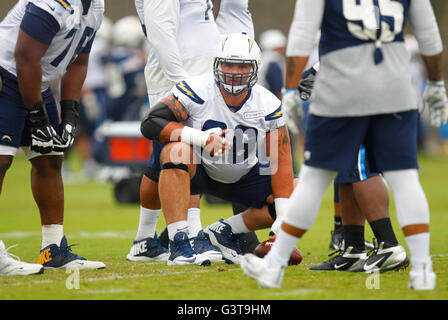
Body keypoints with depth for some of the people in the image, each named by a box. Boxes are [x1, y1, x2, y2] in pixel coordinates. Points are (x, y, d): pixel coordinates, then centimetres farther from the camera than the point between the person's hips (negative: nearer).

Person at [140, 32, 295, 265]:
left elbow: (281, 163, -12)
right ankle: (178, 244, -37)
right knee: (176, 150, -38)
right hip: (199, 170, -4)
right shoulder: (197, 90, -22)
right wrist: (201, 138, -40)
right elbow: (150, 123, -28)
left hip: (242, 176, 4)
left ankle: (225, 232, 3)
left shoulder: (268, 105, -12)